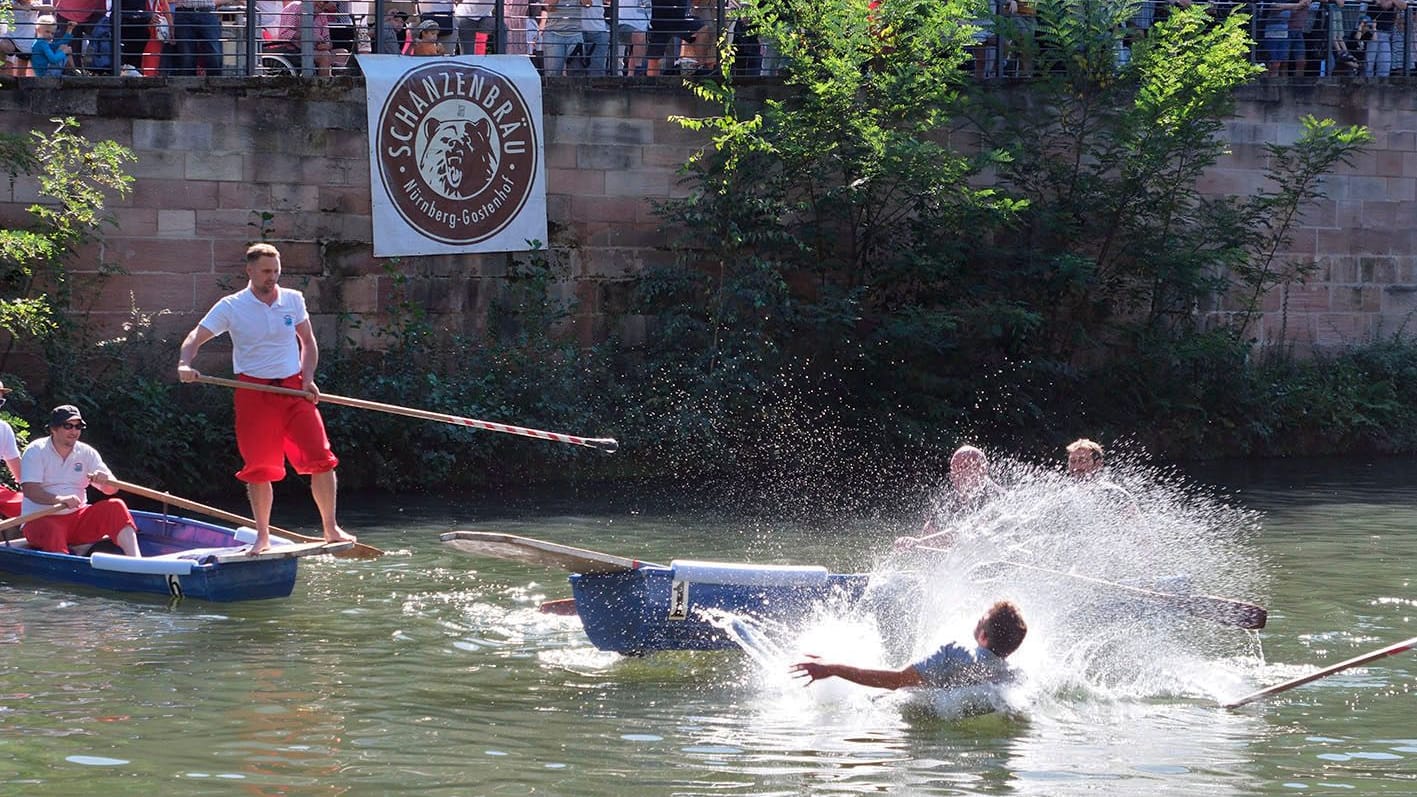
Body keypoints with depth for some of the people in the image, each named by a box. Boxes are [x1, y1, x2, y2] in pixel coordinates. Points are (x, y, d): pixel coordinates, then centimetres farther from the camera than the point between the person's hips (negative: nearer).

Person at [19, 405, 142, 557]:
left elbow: (112, 490, 6)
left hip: (78, 518, 4)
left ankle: (136, 560, -31)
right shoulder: (35, 451, -3)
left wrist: (106, 481, -21)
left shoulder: (87, 453, 10)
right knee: (52, 533, -38)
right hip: (42, 519, -4)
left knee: (116, 507, -17)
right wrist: (59, 499, -34)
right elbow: (29, 490, -17)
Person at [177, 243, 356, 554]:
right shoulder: (231, 307, -2)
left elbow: (308, 342, 16)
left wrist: (308, 378, 0)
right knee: (259, 467, 0)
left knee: (321, 458, -6)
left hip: (294, 389, 2)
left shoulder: (293, 300, 7)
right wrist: (185, 364, -27)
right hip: (254, 395, -2)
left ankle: (331, 529, 4)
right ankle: (263, 536, 12)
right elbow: (196, 337, -7)